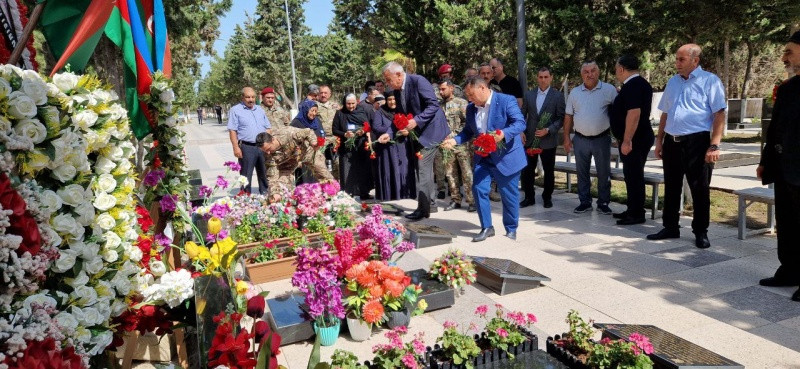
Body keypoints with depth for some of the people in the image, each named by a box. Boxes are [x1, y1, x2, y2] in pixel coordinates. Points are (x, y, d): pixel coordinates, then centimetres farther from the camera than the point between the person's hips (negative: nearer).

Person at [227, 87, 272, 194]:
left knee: (264, 174, 12)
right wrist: (236, 147, -14)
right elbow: (232, 130, -6)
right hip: (246, 148, -5)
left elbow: (267, 128, 18)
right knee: (246, 176, 0)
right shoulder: (235, 110, 0)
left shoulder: (260, 110, 17)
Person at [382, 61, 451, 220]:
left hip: (431, 129, -9)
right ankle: (430, 204, 25)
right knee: (424, 168, 14)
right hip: (418, 132, 9)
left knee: (423, 169, -11)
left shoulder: (418, 81, -17)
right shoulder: (397, 91, 6)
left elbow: (433, 105, -21)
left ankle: (423, 208, -5)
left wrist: (416, 121, -29)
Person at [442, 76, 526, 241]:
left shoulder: (506, 101, -13)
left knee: (509, 195, 5)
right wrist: (455, 140, -5)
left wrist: (503, 133, -37)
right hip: (483, 157, 5)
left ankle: (511, 229, 23)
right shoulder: (471, 108, 7)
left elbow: (520, 123, -20)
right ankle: (486, 227, 11)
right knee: (478, 189, -3)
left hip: (506, 156, -5)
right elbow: (468, 131, 14)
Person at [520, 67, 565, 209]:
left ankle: (547, 197, 24)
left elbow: (561, 118, -4)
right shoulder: (529, 95, 9)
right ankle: (529, 197, 17)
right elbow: (522, 115, 11)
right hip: (530, 139, 2)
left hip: (548, 140, -2)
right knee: (527, 169, 4)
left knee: (549, 171, 8)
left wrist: (548, 130, -16)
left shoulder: (558, 96, -1)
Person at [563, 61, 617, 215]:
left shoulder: (609, 90, -4)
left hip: (602, 138, -2)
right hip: (581, 139, 3)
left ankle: (603, 203, 17)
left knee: (604, 173, 5)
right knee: (582, 172, 9)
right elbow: (568, 116, 7)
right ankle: (585, 202, 21)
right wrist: (566, 137, 4)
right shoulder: (575, 92, 5)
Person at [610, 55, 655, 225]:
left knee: (634, 175, -4)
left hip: (633, 141, -10)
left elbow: (634, 113, -26)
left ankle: (637, 214, 3)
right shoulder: (639, 84, 15)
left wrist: (627, 140, -26)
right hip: (637, 139, 10)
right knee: (632, 175, 15)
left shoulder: (633, 86, -17)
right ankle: (632, 210, 24)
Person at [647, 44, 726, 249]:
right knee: (671, 187, 12)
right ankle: (670, 228, 23)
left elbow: (719, 115, -10)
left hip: (697, 142, -6)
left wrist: (714, 146, -17)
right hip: (671, 142, 6)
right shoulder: (673, 82, 14)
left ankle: (701, 233, 13)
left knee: (699, 189, 2)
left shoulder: (709, 81, -4)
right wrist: (659, 141, 14)